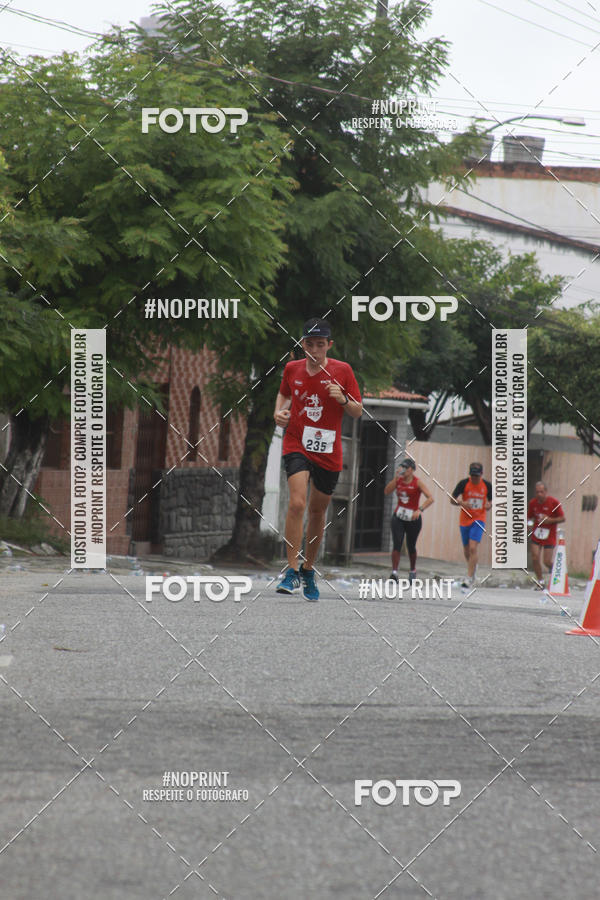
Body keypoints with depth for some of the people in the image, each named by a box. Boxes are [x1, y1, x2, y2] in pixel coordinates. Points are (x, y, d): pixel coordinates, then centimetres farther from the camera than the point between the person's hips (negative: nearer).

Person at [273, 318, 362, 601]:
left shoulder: (342, 370, -2)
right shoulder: (292, 369, 3)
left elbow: (358, 412, 2)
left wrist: (343, 399, -18)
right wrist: (279, 411, 3)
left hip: (328, 451, 1)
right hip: (297, 444, -1)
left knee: (317, 511, 12)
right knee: (297, 503, -21)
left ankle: (308, 570, 31)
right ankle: (291, 570, -18)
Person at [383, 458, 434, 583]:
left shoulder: (417, 482, -8)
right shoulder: (399, 480, 3)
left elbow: (430, 498, -16)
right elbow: (387, 491, -9)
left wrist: (420, 510, -30)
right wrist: (396, 477, -16)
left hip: (413, 518, -2)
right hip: (398, 517, 2)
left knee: (411, 546, 11)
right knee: (397, 544, -14)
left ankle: (412, 571, 34)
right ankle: (394, 572, -21)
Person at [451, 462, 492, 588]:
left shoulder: (487, 485, -3)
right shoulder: (464, 483, -6)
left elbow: (491, 499, 14)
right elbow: (452, 499, -4)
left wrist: (489, 504, -10)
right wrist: (461, 503, -25)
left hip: (479, 520, -2)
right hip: (465, 520, 2)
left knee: (473, 547, -17)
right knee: (466, 549, 12)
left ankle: (469, 577, -17)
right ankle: (472, 567, 43)